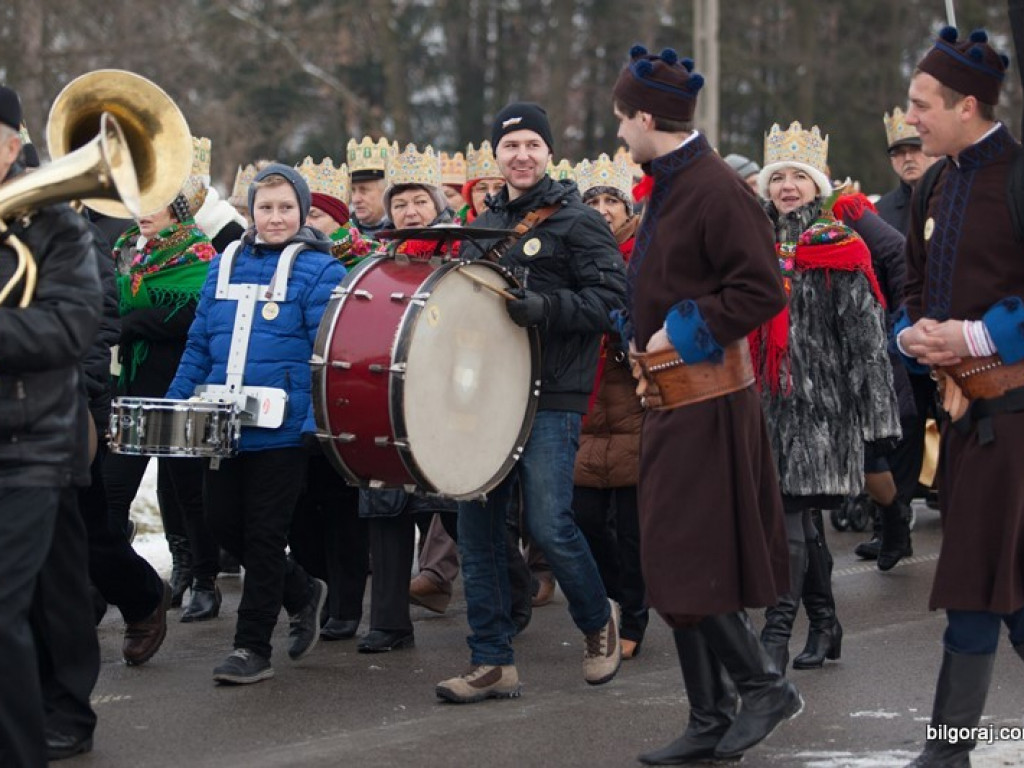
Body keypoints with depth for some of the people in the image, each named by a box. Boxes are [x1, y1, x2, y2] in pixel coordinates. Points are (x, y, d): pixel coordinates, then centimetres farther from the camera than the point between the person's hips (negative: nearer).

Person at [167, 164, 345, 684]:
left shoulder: (317, 270, -5)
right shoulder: (224, 265, 11)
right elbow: (200, 345, 15)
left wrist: (316, 423, -20)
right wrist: (172, 407, 8)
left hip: (282, 428, -6)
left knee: (264, 534, 0)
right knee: (221, 522, 9)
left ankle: (253, 648, 11)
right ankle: (302, 593, 31)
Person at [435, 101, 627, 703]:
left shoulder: (578, 223, -1)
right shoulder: (483, 226, 19)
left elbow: (611, 301, -10)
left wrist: (547, 307, -23)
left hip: (550, 399, -6)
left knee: (549, 524, -11)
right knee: (477, 527, 2)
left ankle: (599, 619, 18)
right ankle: (493, 664, 8)